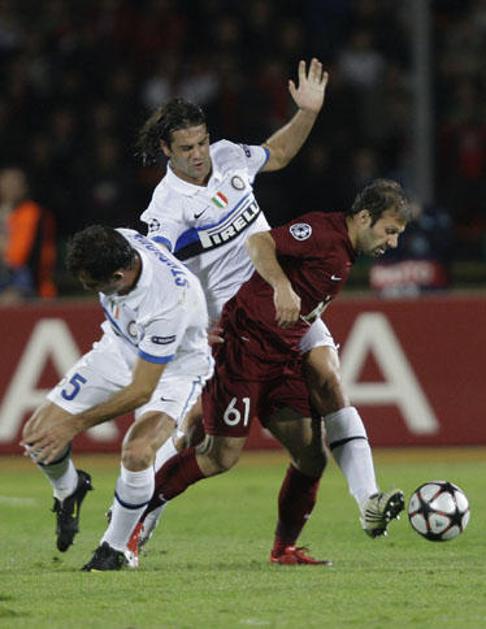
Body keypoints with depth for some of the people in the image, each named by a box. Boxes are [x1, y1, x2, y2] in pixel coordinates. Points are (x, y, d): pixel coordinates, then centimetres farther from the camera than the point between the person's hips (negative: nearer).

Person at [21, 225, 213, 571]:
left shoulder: (167, 304, -41)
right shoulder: (116, 243, -24)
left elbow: (141, 391, -34)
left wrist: (76, 425, -31)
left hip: (175, 366, -6)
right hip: (120, 347, 6)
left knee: (137, 452, -31)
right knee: (37, 435, -5)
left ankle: (115, 548, -6)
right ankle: (69, 489, 30)